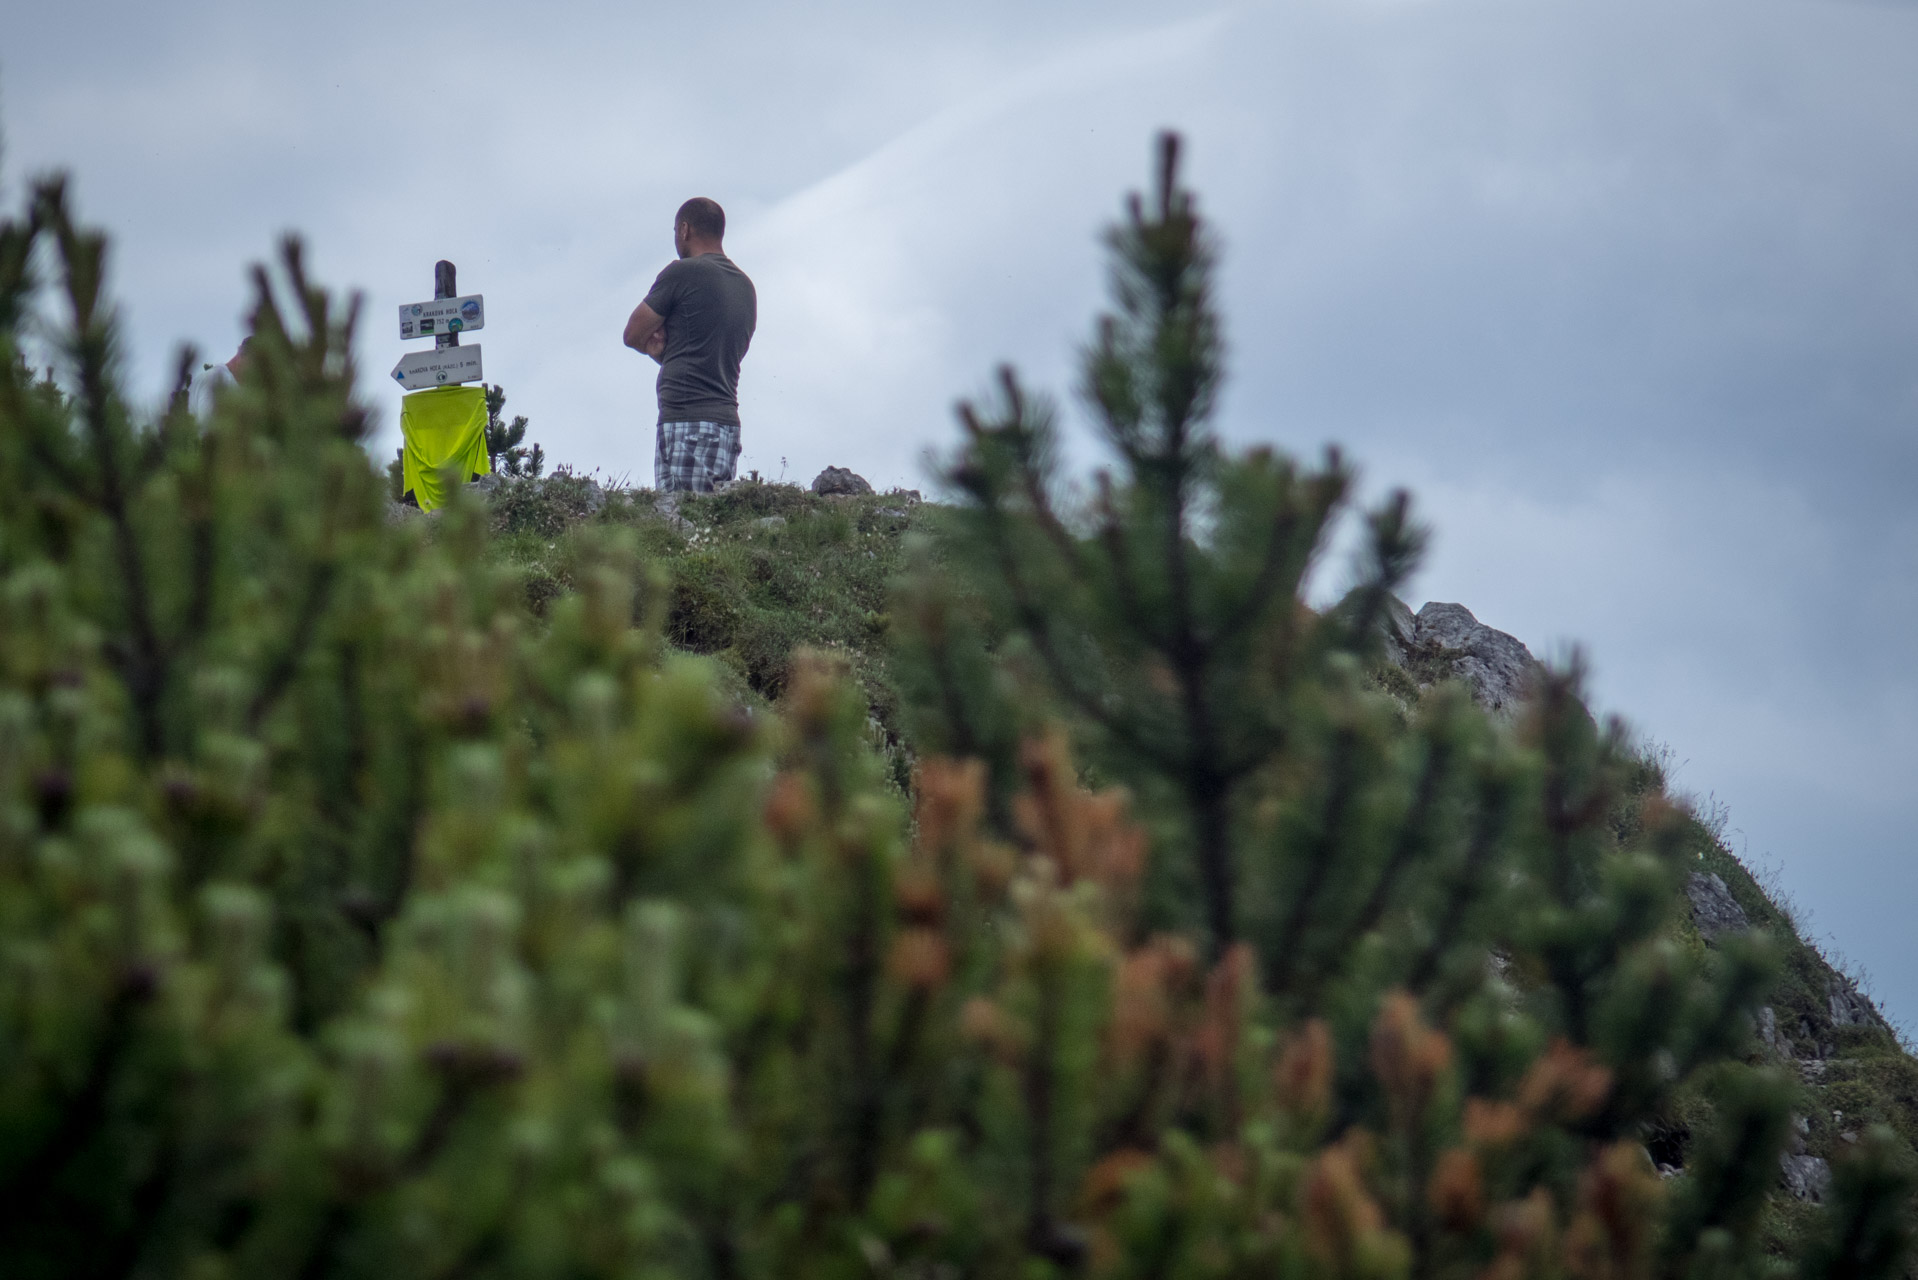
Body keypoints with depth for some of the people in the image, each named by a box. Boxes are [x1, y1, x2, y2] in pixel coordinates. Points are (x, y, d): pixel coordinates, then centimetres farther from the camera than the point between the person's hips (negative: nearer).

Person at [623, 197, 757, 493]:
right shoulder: (746, 286, 19)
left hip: (686, 423, -8)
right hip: (728, 422, 8)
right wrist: (665, 349, 8)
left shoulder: (682, 273, -5)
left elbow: (633, 335, 1)